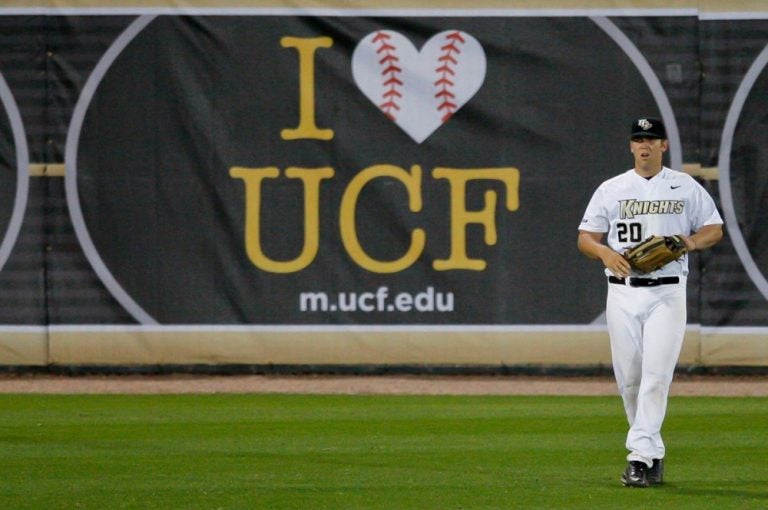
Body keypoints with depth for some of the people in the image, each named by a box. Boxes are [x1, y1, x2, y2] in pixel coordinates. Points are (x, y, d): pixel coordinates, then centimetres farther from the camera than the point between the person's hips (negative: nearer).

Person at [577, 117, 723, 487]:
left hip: (667, 293, -2)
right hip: (623, 293, 2)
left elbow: (715, 229, 12)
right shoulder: (611, 189, 9)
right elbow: (585, 238, 9)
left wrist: (693, 241, -10)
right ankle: (653, 454, 16)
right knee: (628, 377, 2)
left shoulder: (686, 187, 7)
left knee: (656, 373, -15)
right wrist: (606, 252, -13)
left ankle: (640, 458, -19)